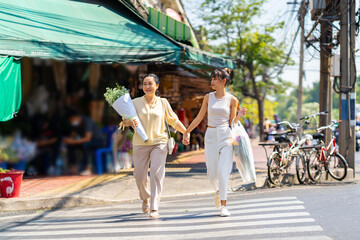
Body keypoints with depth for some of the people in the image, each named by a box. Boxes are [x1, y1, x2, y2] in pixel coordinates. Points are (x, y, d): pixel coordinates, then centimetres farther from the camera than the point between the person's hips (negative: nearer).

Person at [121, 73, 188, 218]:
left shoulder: (163, 103, 8)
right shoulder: (135, 103, 6)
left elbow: (173, 120, 16)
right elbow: (125, 121, 5)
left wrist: (186, 132, 8)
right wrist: (130, 122, -17)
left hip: (159, 142, -1)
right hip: (140, 144, 1)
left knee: (157, 173, -16)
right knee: (139, 175, 3)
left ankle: (154, 208, -17)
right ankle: (145, 198, 35)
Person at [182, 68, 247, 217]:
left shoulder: (232, 100, 1)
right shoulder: (208, 97, 6)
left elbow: (232, 122, 5)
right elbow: (199, 118, 13)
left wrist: (239, 115, -14)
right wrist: (186, 132, 13)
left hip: (226, 137, -2)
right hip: (211, 136, 2)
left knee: (223, 171, -12)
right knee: (212, 173, 1)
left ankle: (223, 206, -6)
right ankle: (218, 191, 35)